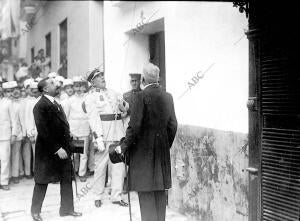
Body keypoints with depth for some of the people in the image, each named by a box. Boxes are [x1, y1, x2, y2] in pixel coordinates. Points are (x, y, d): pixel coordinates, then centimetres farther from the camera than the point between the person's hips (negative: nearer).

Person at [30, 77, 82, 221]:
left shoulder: (56, 104, 13)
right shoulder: (40, 106, -14)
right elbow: (43, 131, -20)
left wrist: (68, 146, 8)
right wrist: (57, 148, -20)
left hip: (63, 149, 8)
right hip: (47, 151, -8)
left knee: (67, 180, 10)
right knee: (42, 181, 6)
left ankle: (67, 209, 22)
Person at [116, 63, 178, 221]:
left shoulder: (141, 96, -13)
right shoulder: (168, 96, 5)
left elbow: (135, 126, -16)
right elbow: (173, 125, 9)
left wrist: (124, 147, -5)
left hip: (143, 149, -6)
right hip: (162, 150, 6)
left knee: (145, 191, 0)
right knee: (160, 189, 15)